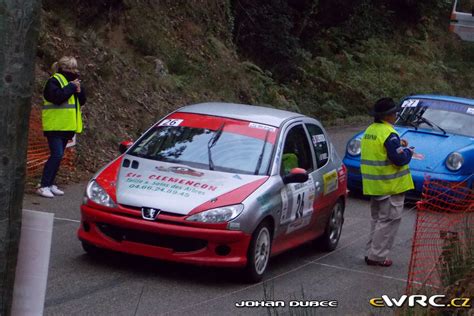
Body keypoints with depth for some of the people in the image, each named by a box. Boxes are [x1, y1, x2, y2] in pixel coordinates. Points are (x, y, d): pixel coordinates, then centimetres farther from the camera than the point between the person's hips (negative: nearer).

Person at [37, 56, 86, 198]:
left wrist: (79, 89, -5)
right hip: (55, 126, -8)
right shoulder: (54, 81, -9)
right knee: (57, 155, -16)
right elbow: (57, 97, -25)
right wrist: (71, 87, -17)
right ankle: (44, 186, -14)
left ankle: (50, 184, 17)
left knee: (58, 156, 10)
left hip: (67, 126, 8)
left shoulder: (71, 81, 16)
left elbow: (82, 101, 12)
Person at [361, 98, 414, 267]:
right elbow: (399, 159, -22)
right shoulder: (389, 134, -20)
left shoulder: (370, 131, 10)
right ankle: (376, 256, -4)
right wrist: (408, 151, -2)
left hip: (374, 185, 9)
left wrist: (399, 145, 12)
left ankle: (372, 252, 22)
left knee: (377, 219, 19)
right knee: (388, 220, -3)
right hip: (390, 186, -9)